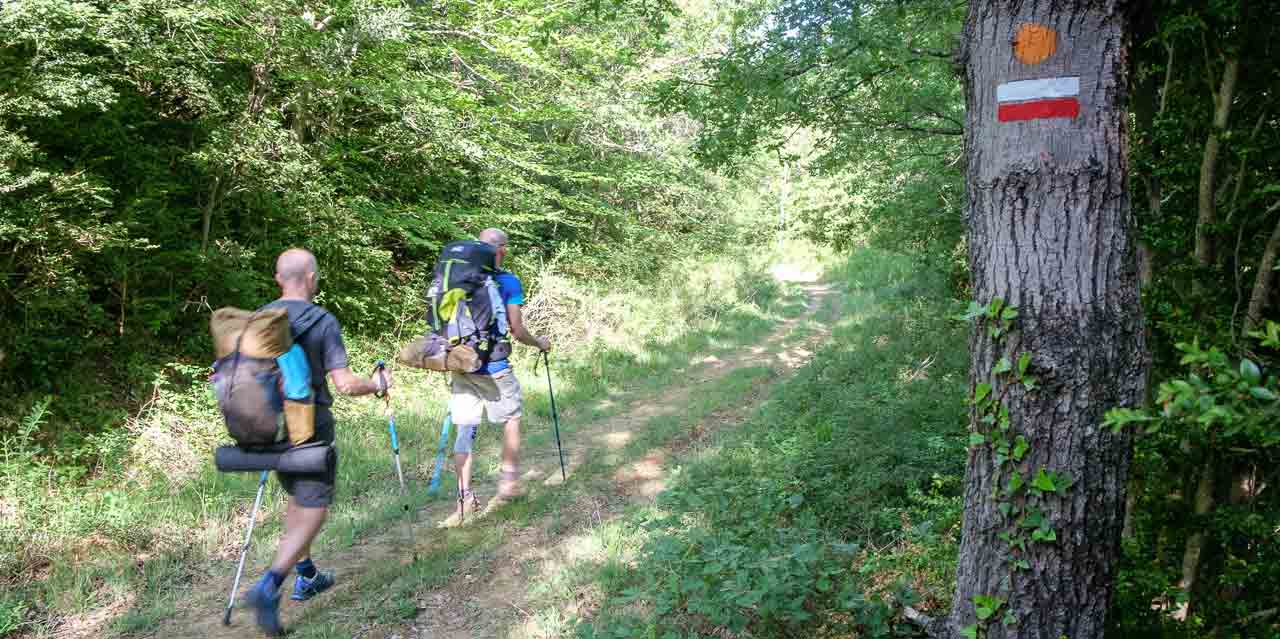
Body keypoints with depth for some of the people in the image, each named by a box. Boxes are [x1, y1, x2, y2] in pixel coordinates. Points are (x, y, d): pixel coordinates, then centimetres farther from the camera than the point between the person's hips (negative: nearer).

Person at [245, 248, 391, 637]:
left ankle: (306, 577, 33)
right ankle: (268, 587, -14)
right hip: (309, 429, -6)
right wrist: (377, 385, 1)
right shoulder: (323, 322, -14)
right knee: (313, 510, 1)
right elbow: (345, 384, -18)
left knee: (297, 500, 23)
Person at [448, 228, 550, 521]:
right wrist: (539, 343, 11)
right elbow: (517, 331, -7)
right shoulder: (508, 281, -7)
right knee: (511, 418, 17)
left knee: (465, 429, 6)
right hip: (493, 366, -4)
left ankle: (465, 496, 7)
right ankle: (508, 481, 20)